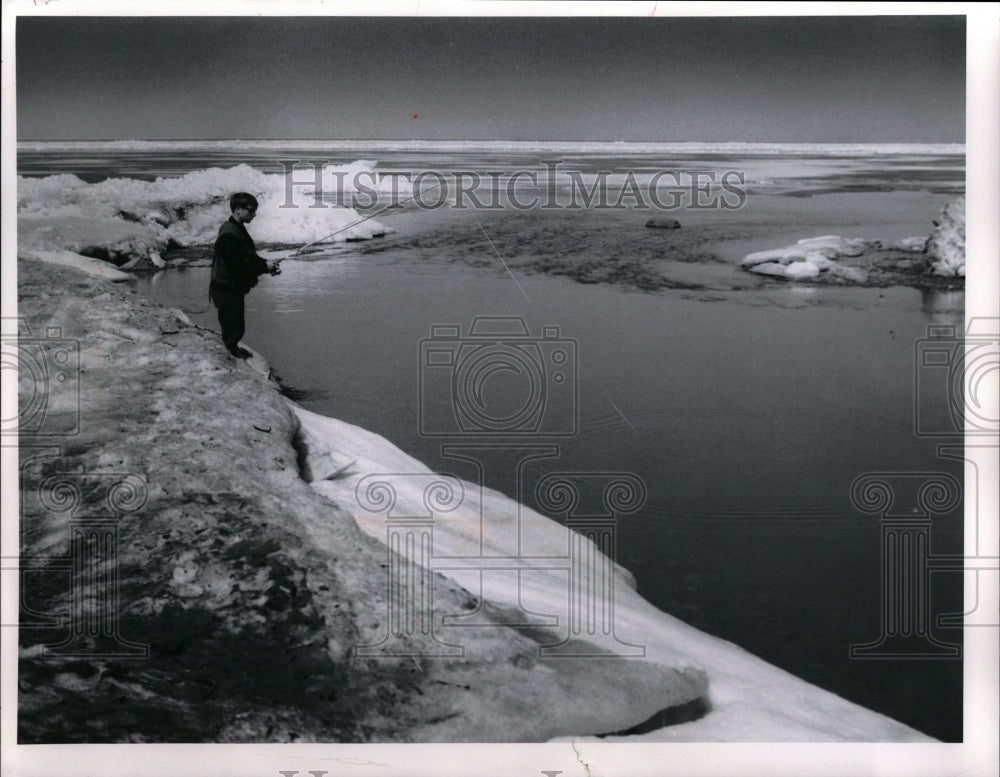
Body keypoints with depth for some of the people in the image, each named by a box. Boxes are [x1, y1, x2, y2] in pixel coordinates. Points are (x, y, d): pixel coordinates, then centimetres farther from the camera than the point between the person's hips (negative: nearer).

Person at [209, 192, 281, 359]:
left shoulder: (238, 230, 10)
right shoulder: (229, 236, -25)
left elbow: (250, 258, 17)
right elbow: (237, 268, -27)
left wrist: (267, 264, 0)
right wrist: (265, 267, -18)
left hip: (235, 290, 10)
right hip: (227, 291, -10)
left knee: (237, 328, 20)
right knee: (233, 331, -4)